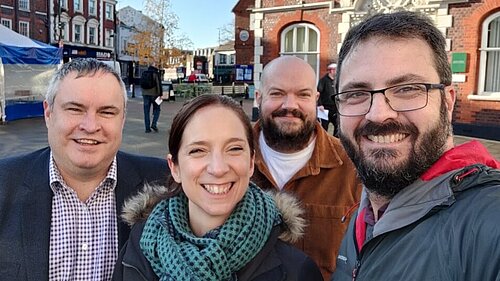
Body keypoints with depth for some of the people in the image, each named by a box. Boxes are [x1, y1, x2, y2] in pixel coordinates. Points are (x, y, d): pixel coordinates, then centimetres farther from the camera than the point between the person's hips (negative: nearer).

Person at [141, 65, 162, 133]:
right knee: (157, 109, 10)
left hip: (145, 94, 5)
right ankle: (154, 124, -5)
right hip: (154, 94, -4)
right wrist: (160, 94, -11)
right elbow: (159, 84, -13)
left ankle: (147, 128, 4)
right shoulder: (156, 73, -6)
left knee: (146, 111, 6)